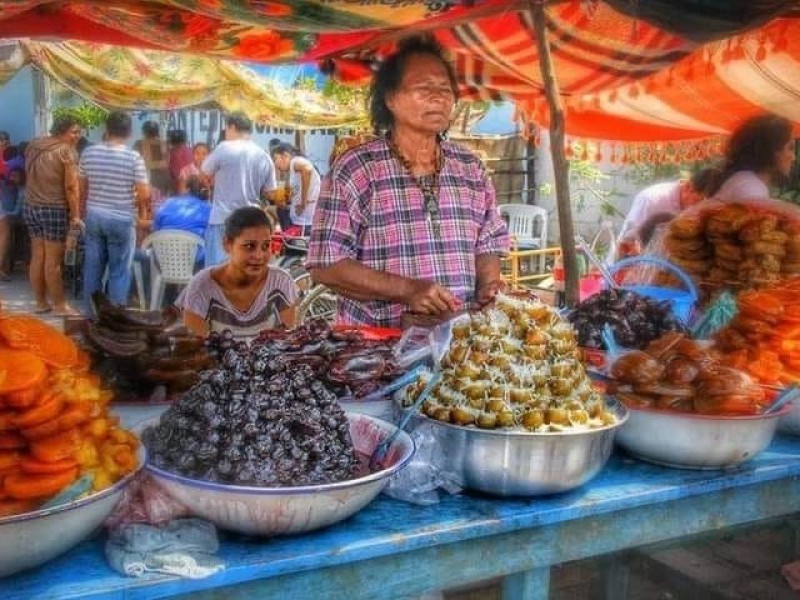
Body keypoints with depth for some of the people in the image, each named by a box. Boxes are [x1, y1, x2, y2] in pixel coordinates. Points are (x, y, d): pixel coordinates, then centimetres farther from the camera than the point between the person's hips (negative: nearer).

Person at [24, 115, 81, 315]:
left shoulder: (33, 146, 12)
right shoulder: (67, 151, -11)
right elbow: (71, 187, -15)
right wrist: (75, 215, -11)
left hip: (31, 207, 8)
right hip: (54, 210, -7)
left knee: (37, 257, 11)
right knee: (53, 260, -2)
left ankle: (41, 302, 18)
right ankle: (60, 305, 6)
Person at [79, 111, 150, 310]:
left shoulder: (89, 153, 0)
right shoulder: (134, 157, -13)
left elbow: (82, 187, 9)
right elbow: (144, 194, -13)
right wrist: (142, 210, 7)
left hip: (93, 216, 4)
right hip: (122, 220, -4)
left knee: (93, 267, 12)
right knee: (119, 270, 4)